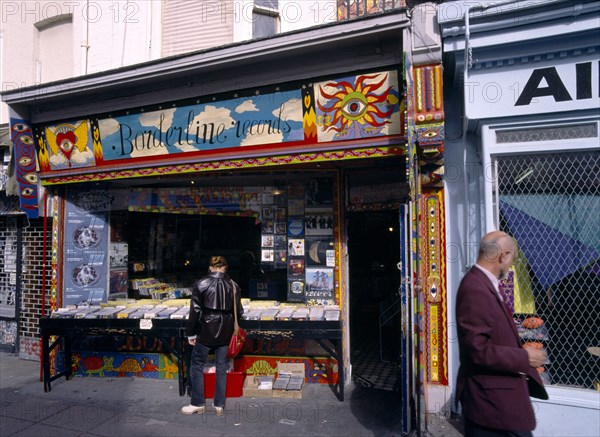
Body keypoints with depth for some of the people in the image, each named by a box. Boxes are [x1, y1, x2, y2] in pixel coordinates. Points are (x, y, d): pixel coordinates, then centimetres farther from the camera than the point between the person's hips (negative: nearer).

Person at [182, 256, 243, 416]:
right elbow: (239, 311, 4)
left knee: (196, 365, 14)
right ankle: (219, 405, 18)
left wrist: (191, 332, 1)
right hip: (225, 332, 3)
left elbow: (195, 310, -8)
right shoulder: (233, 285, 0)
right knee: (222, 367, 13)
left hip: (206, 331, -3)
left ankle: (198, 404, 19)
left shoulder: (201, 284, -7)